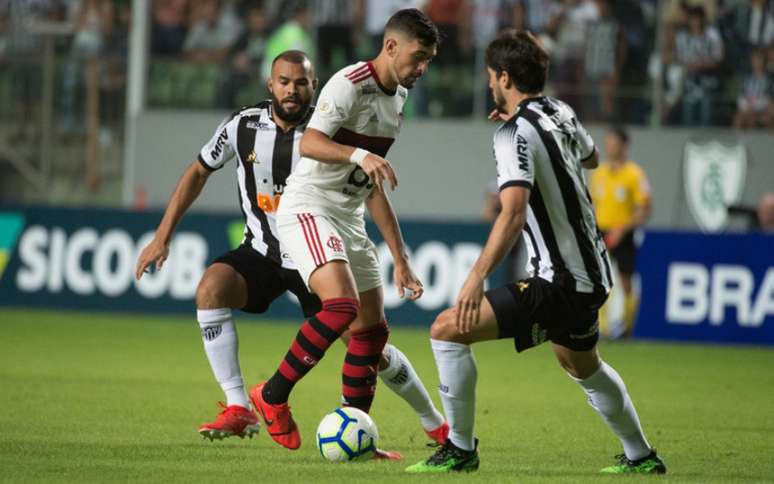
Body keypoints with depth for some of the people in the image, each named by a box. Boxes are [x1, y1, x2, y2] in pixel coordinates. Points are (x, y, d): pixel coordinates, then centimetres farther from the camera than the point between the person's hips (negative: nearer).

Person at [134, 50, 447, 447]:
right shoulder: (243, 126, -10)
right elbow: (198, 173, 4)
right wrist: (162, 237, 1)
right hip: (262, 253, 1)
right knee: (210, 288, -30)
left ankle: (436, 424, 22)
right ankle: (239, 410, -27)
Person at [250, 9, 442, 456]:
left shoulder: (398, 99, 15)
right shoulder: (350, 84, -13)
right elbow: (309, 143, -27)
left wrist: (400, 257, 20)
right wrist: (360, 155, -45)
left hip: (348, 219, 9)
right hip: (308, 208, -9)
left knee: (372, 330, 5)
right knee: (342, 306, -27)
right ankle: (273, 396, -13)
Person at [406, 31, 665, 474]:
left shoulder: (515, 134, -17)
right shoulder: (562, 113, 8)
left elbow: (514, 212, -30)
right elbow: (590, 158, 32)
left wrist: (477, 278, -38)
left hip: (558, 284, -9)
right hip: (594, 275, 9)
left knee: (447, 331, -10)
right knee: (582, 366, 33)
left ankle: (460, 450, -5)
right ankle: (642, 458, 44)